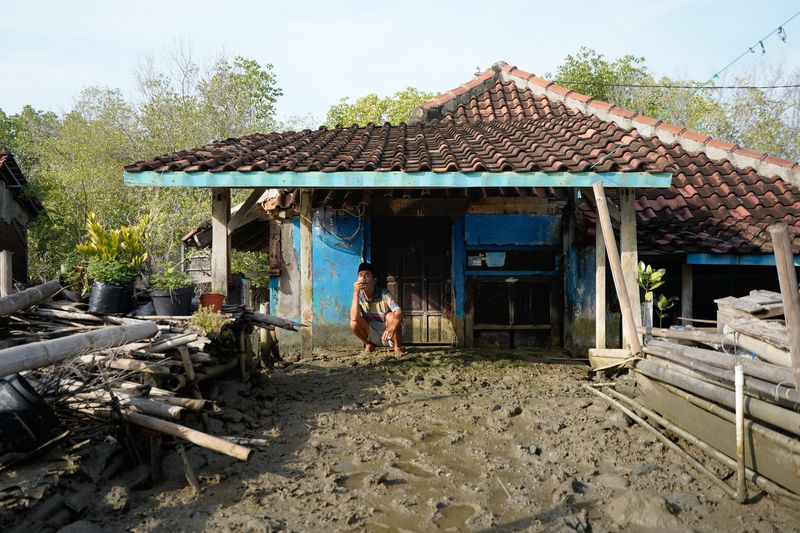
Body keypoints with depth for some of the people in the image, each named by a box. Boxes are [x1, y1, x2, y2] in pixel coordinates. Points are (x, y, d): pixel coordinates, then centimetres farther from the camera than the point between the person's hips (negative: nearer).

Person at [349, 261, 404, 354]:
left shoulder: (384, 293, -18)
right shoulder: (359, 296, -10)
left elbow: (399, 312, -31)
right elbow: (354, 318, -27)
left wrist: (392, 328, -51)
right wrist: (356, 293, -31)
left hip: (388, 333, -2)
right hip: (373, 336, 2)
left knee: (391, 316, -31)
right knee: (354, 323, -22)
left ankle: (398, 347, -10)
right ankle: (369, 345, 5)